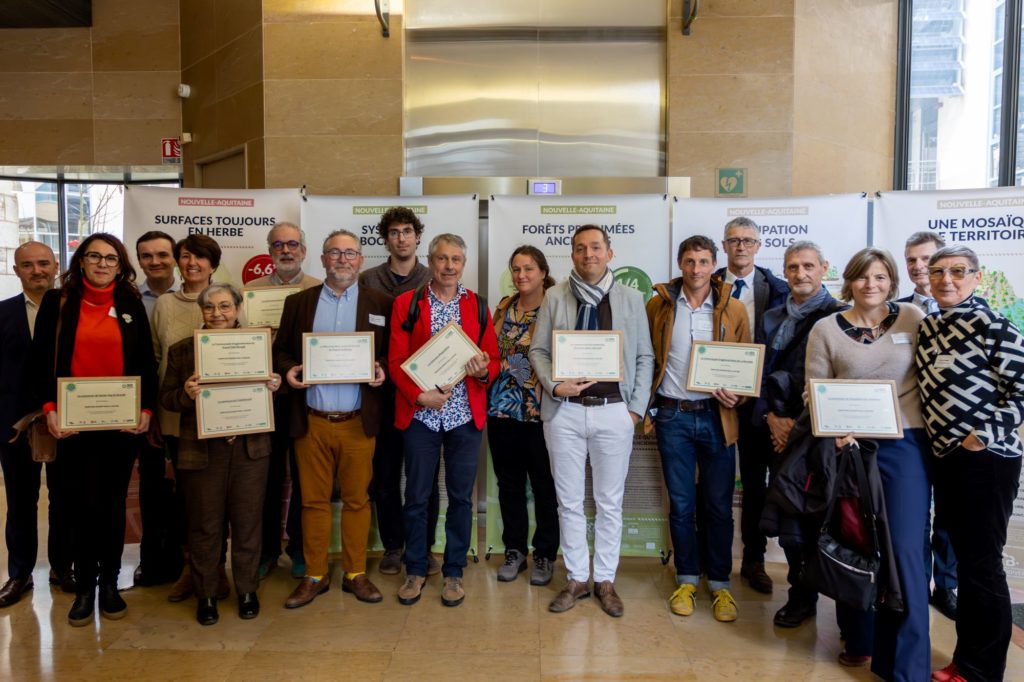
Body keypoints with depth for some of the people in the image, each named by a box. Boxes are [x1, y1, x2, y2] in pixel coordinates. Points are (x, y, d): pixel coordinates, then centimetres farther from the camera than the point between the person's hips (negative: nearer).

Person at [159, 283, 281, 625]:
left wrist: (274, 387, -12)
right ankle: (206, 594, 26)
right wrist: (186, 394, -17)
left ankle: (247, 590, 27)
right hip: (202, 451, 0)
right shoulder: (181, 350, 2)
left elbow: (270, 386, 11)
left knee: (247, 522, 10)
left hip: (249, 447, 1)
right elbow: (166, 399, 3)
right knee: (204, 526, 9)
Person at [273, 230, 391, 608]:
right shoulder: (298, 302, 10)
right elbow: (281, 349, 12)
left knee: (357, 500, 7)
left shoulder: (381, 304, 6)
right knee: (314, 501, 9)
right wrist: (288, 369, -9)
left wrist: (382, 369, -13)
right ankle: (314, 576, 22)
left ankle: (356, 573, 22)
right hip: (311, 421, 1)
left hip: (358, 421, -1)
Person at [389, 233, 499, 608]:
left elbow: (493, 358, 8)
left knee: (461, 496, 8)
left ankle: (453, 572, 24)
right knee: (416, 496, 8)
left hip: (466, 415, 1)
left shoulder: (477, 306, 8)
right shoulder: (406, 303, 3)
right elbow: (396, 360, -2)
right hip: (420, 414, -1)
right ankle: (415, 570, 26)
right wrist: (420, 395, -15)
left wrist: (484, 370, -15)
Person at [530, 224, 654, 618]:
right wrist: (554, 386, -10)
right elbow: (538, 350, 5)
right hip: (564, 410, 0)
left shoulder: (631, 299, 5)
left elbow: (644, 357, 6)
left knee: (610, 502, 9)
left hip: (614, 410, 0)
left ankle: (605, 580, 24)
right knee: (569, 501, 9)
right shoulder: (555, 297, 4)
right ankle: (576, 579, 24)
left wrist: (636, 408, -1)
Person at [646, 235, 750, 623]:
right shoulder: (659, 305, 2)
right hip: (673, 416, 0)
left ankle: (720, 584, 22)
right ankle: (687, 580, 24)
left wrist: (736, 396, -10)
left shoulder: (733, 309, 2)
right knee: (681, 504, 9)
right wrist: (645, 405, 0)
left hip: (716, 416, 0)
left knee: (719, 506, 7)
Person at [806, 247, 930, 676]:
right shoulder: (826, 328, 2)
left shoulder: (912, 318, 3)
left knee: (905, 550, -5)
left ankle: (906, 665, 9)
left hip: (905, 444, -1)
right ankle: (858, 641, 31)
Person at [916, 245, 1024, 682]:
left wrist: (984, 436, -18)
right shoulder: (927, 328, 10)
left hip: (986, 460, -7)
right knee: (964, 560, 16)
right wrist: (939, 441, 10)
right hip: (945, 458, 7)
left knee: (983, 564, 2)